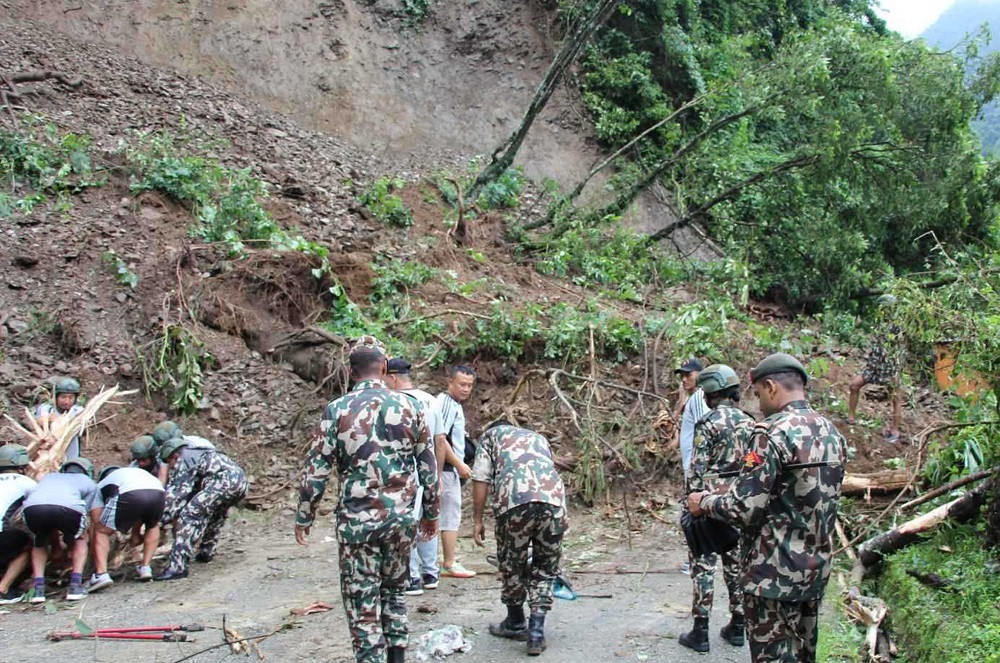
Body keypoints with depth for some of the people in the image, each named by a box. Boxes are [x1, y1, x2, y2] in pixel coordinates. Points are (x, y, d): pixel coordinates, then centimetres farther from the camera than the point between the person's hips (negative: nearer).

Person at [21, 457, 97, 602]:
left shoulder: (48, 476, 43)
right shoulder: (89, 483, 35)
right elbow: (84, 514, 28)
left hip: (32, 507, 2)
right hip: (68, 507, -2)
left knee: (40, 542, 32)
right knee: (80, 539, 28)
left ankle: (38, 588, 17)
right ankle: (75, 586, 16)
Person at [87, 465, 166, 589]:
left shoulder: (101, 486, 36)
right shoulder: (136, 471, 46)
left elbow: (97, 526, 32)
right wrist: (136, 532, 65)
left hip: (128, 496, -3)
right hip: (158, 492, 4)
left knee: (101, 532, 19)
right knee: (153, 526, 35)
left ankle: (101, 573, 1)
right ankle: (145, 567, 25)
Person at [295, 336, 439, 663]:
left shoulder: (337, 410, -6)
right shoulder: (408, 406, 0)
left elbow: (316, 470, -6)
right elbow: (428, 467, 5)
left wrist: (303, 517, 6)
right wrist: (431, 512, 17)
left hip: (357, 520, -3)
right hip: (401, 517, 3)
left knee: (362, 603, 7)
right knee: (394, 590, 21)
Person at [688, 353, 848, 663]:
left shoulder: (772, 433, -18)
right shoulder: (833, 434, 7)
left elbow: (743, 509, -20)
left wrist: (704, 502, -1)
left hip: (775, 573, -8)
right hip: (816, 568, 8)